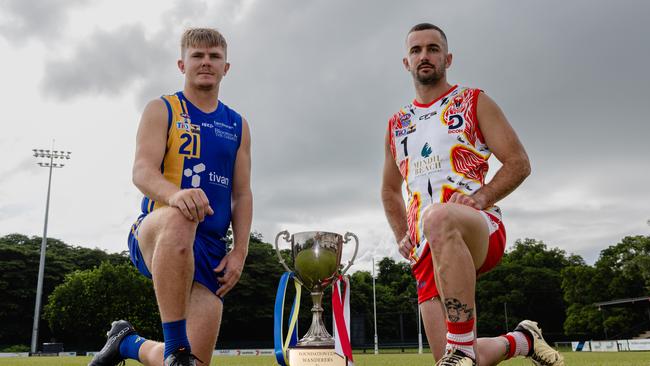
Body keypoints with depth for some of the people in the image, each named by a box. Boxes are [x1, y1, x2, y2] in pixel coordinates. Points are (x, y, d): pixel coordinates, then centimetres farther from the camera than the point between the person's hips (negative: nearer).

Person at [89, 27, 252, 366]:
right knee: (179, 219, -43)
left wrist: (239, 252, 0)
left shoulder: (237, 125, 17)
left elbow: (242, 194, 14)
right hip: (154, 235, -4)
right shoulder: (162, 110, 6)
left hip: (211, 248, 4)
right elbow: (141, 171, -10)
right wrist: (175, 194, -33)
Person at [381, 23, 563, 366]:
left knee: (437, 217, -42)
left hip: (481, 228, -4)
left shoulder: (473, 102, 10)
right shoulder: (397, 125, 21)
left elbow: (519, 162, 3)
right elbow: (390, 191, 31)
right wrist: (403, 237, 16)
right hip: (426, 250, 5)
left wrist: (481, 198, -14)